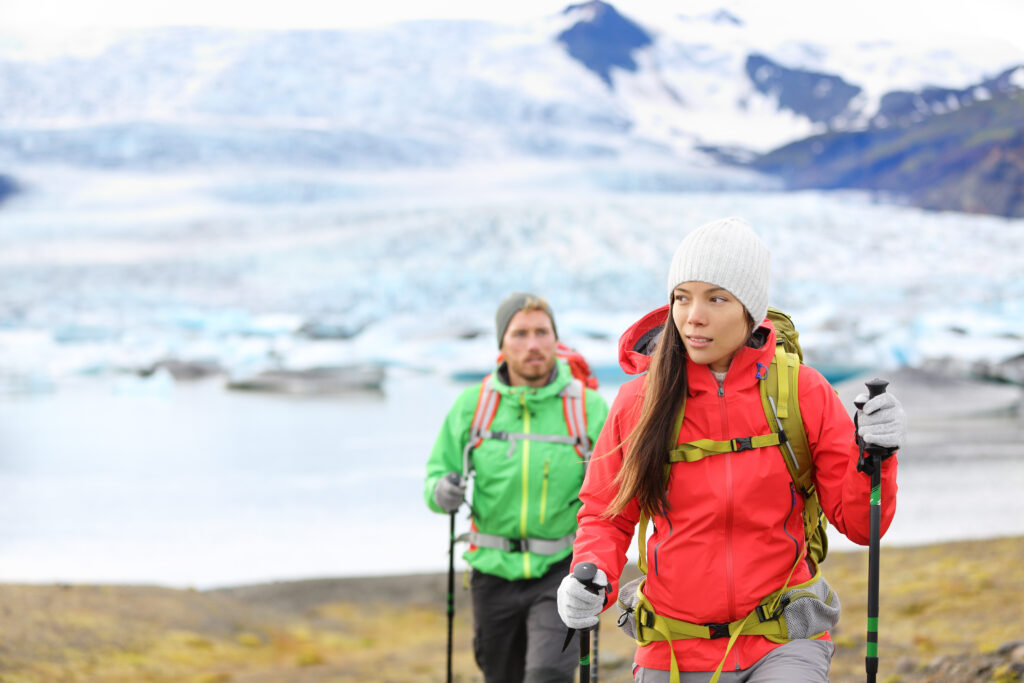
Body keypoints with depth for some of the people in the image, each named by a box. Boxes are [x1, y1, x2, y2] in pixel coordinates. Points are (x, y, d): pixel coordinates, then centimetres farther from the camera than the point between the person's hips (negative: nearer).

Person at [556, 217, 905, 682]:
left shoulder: (802, 392, -3)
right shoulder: (640, 400, -3)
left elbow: (858, 523, -1)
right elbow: (606, 516, 9)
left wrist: (874, 453, -19)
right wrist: (592, 578, -11)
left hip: (783, 644, -1)